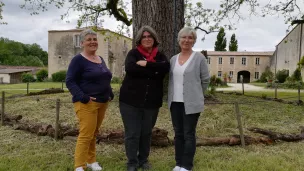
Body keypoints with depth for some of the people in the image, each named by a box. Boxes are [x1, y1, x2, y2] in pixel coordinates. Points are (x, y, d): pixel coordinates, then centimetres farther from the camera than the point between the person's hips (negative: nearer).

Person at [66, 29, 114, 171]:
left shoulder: (100, 59, 16)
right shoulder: (78, 60, -7)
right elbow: (70, 81, -12)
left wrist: (110, 94, 11)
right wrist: (83, 97, -22)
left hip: (102, 102, 7)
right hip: (87, 103, -7)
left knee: (94, 133, 14)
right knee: (86, 134, -8)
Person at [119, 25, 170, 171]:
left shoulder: (160, 55, 8)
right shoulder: (133, 53, 0)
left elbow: (165, 67, -14)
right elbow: (130, 68, -21)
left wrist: (146, 64, -20)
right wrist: (154, 71, -16)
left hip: (152, 102, 3)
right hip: (131, 100, -2)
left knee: (146, 133, 15)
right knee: (132, 133, 3)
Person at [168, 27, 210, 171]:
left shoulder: (199, 58, -5)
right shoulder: (173, 59, 9)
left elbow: (205, 79, 1)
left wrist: (195, 94, 9)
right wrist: (171, 97, 13)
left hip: (191, 103, -5)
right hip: (175, 102, 5)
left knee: (188, 135, 2)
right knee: (178, 134, 12)